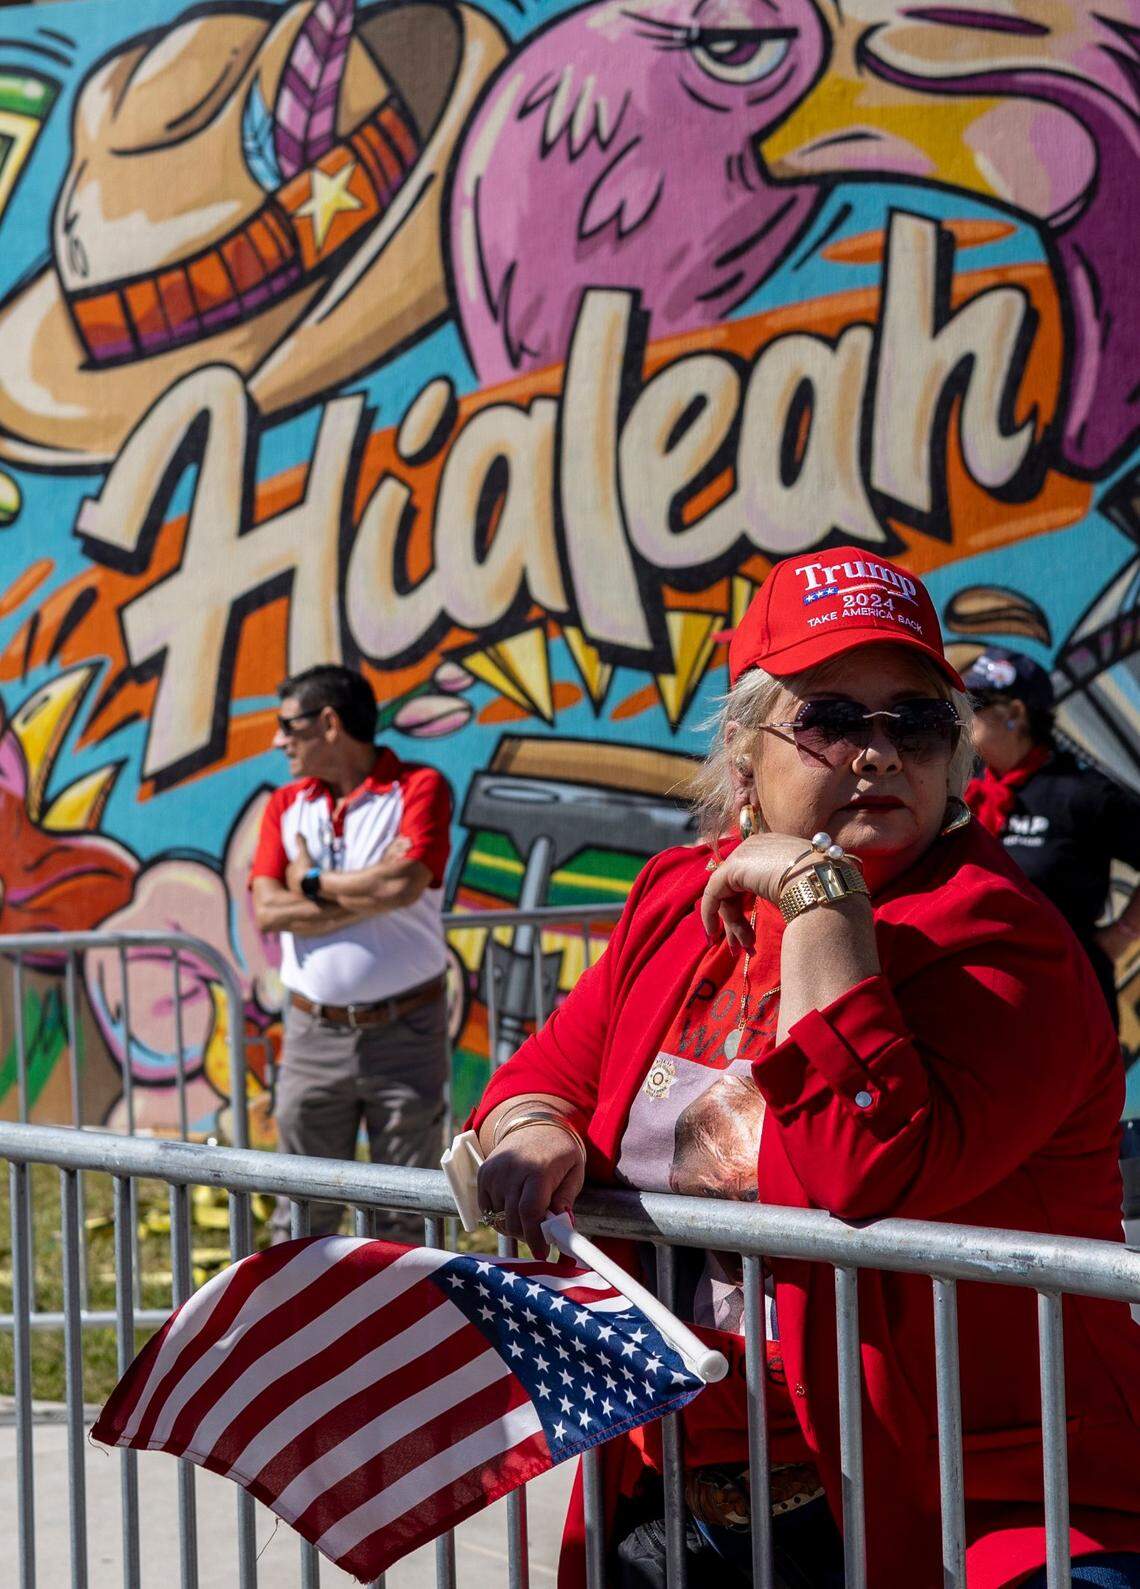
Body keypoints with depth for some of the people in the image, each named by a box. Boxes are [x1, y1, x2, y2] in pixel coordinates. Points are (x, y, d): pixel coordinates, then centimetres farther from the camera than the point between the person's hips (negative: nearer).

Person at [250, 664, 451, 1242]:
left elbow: (406, 883, -20)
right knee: (302, 1213, 6)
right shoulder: (285, 805, 11)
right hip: (314, 1035, 4)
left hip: (404, 1034, -3)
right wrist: (372, 895, -13)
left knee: (404, 1215, 3)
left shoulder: (419, 788, -2)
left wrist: (312, 883, -6)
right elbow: (268, 911, -4)